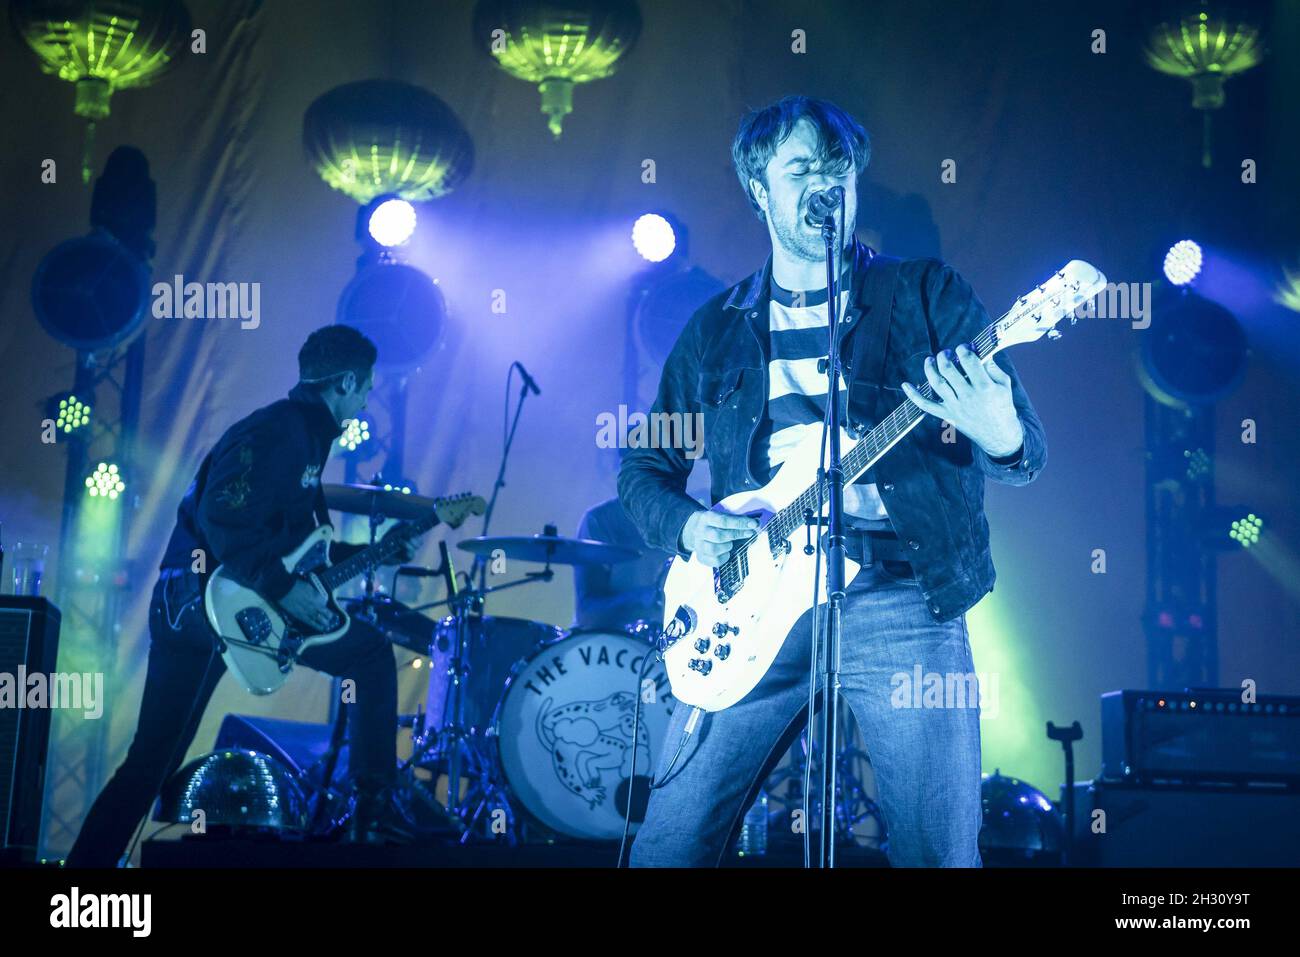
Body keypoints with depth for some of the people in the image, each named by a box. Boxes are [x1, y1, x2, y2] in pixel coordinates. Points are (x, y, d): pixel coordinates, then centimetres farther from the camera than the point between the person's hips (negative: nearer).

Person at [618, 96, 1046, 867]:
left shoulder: (927, 294, 7)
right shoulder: (717, 328, 14)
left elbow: (1030, 450, 1)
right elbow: (646, 468, 18)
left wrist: (1002, 439, -24)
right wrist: (688, 526, -4)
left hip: (903, 600, -2)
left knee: (941, 852, -4)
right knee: (670, 844, 0)